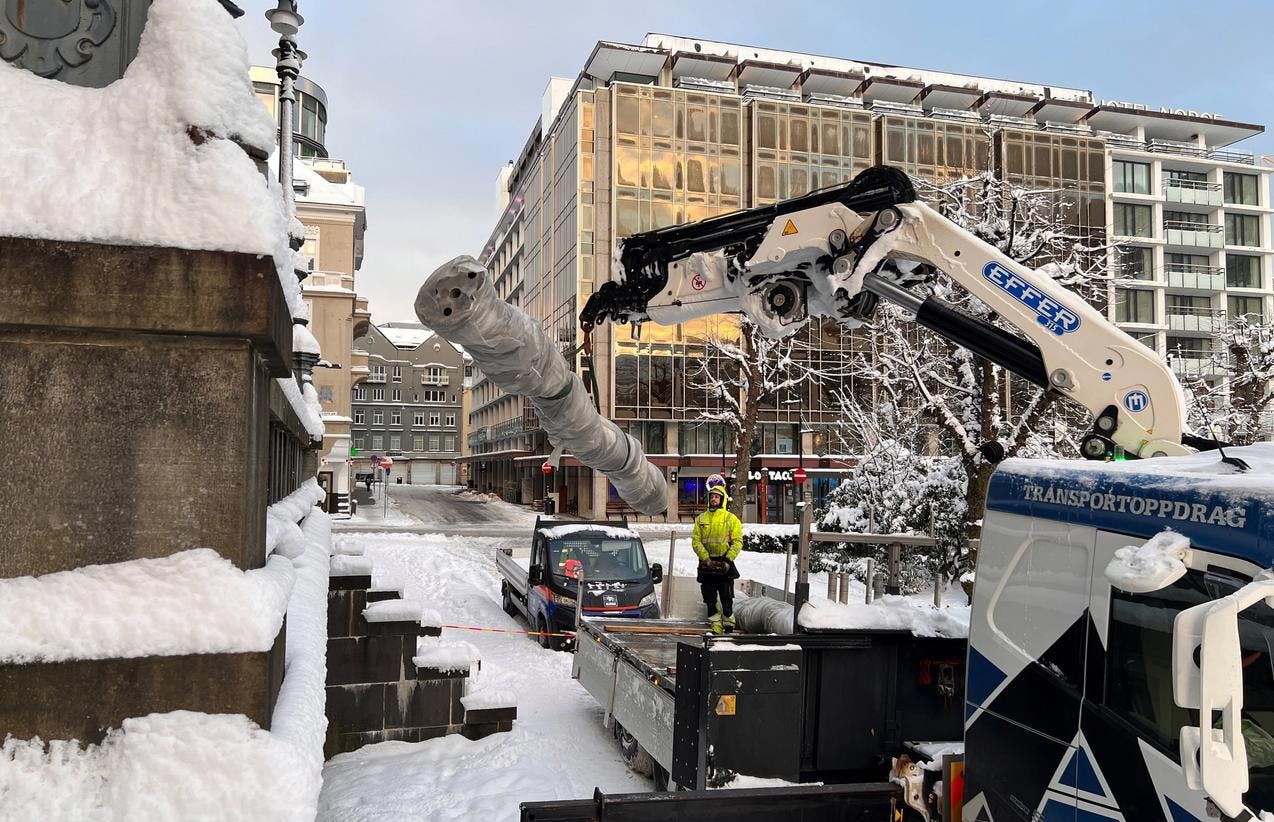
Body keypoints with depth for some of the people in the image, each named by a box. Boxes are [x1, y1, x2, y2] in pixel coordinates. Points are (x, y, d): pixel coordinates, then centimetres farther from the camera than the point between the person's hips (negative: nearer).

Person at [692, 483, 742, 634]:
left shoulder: (731, 519, 1)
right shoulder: (701, 519, 10)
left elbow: (737, 541, -3)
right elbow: (695, 540, 4)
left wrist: (728, 560, -15)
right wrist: (706, 558, -10)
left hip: (725, 565, -3)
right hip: (706, 565, 3)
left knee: (726, 599, 1)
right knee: (710, 599, 6)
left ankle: (729, 626, 14)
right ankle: (716, 627, 16)